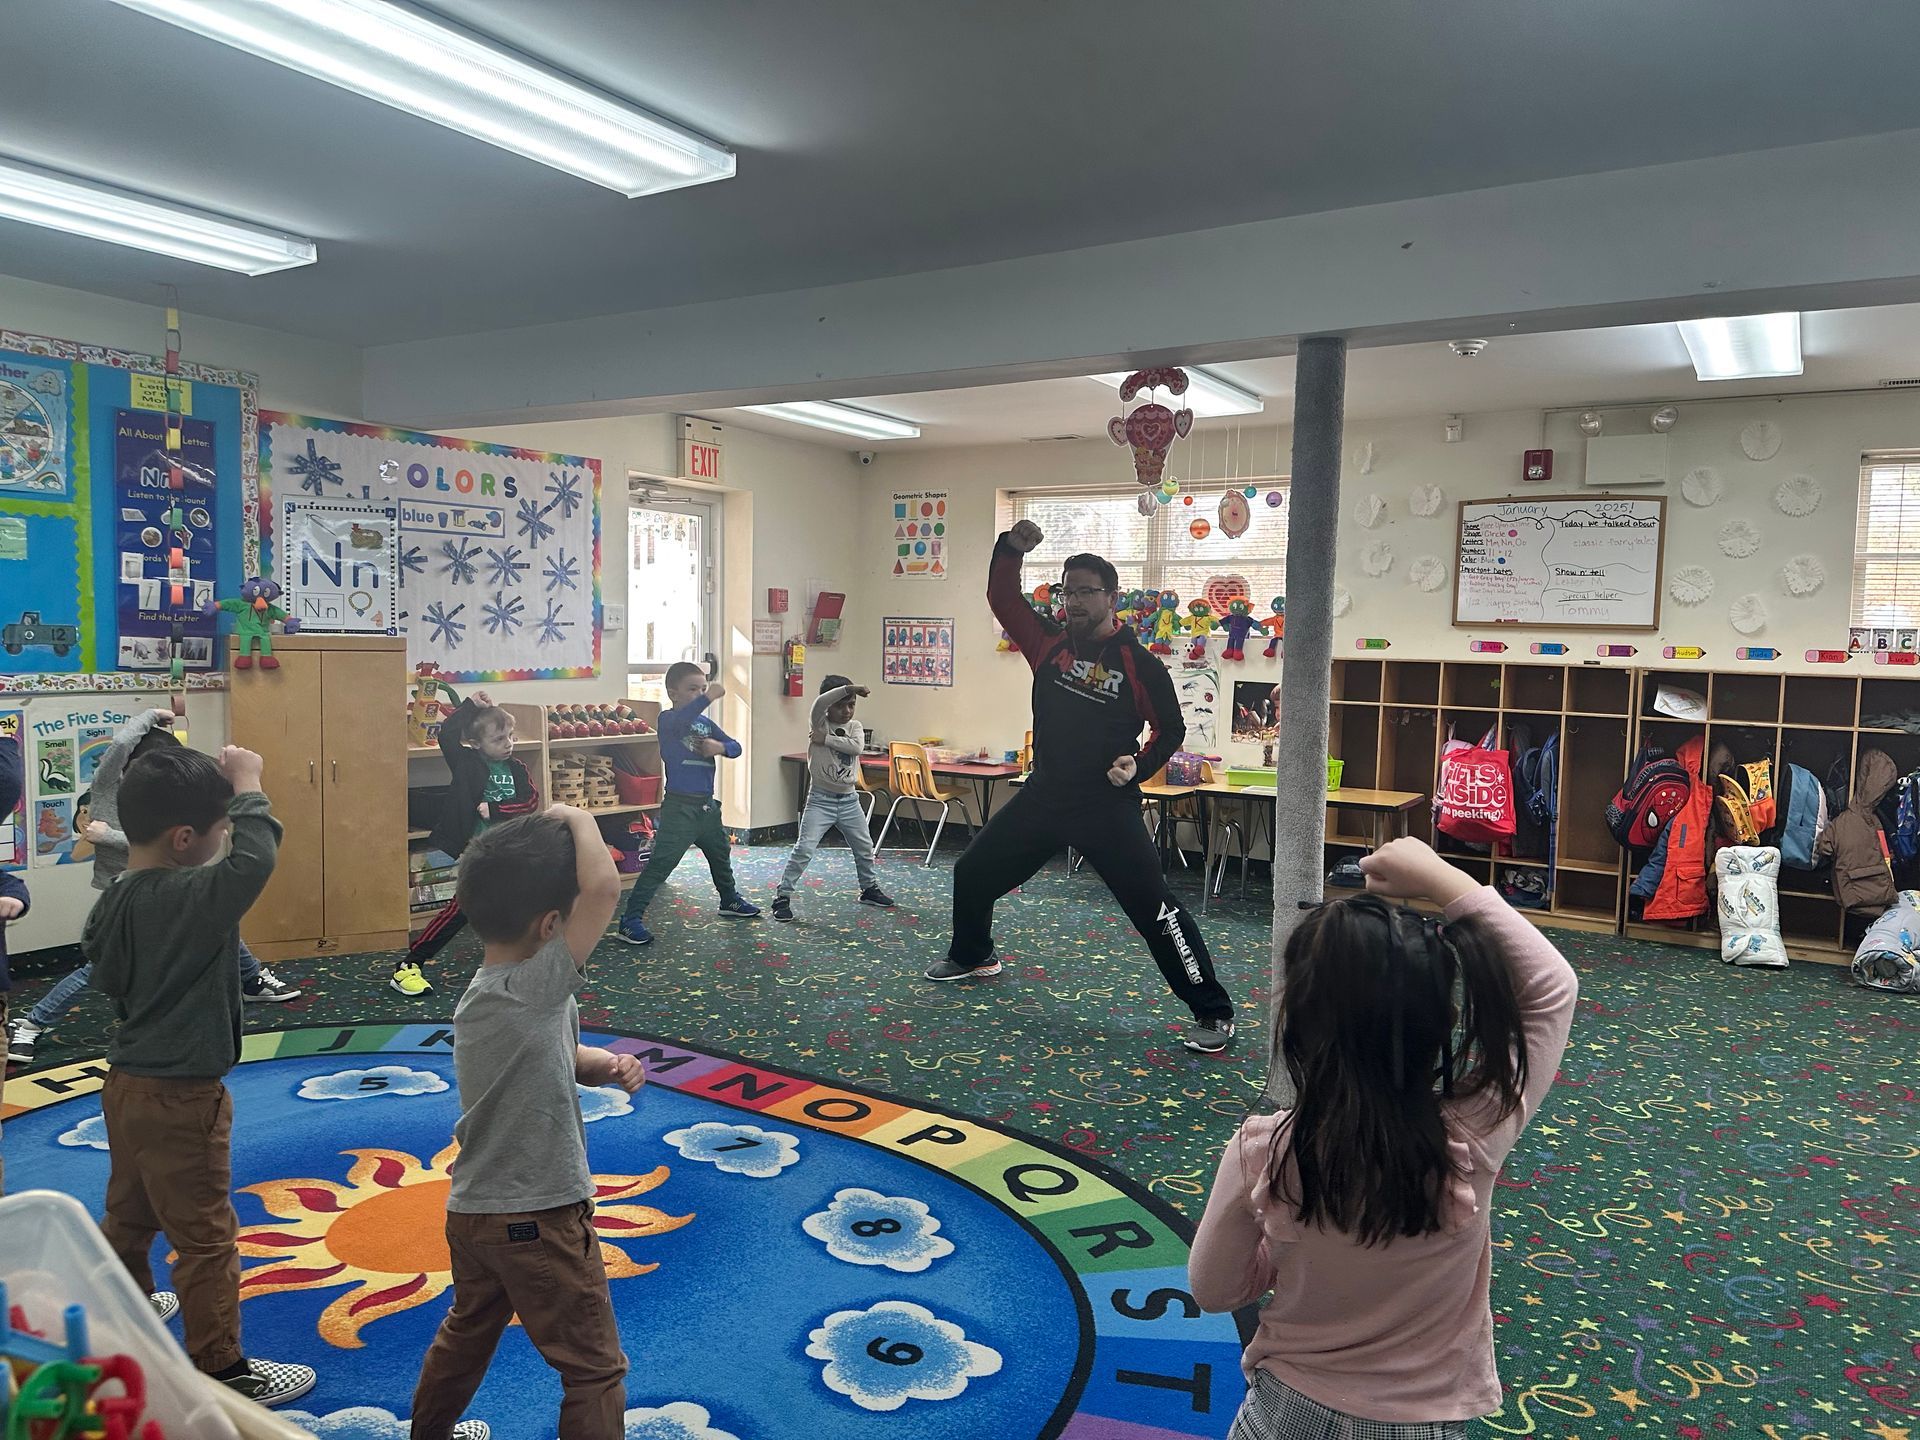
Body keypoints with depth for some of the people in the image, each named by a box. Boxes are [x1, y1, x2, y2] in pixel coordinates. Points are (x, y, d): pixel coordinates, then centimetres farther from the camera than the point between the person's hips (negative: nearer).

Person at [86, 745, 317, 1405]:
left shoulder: (114, 899, 2)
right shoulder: (193, 897, -27)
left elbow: (106, 977, 14)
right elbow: (255, 857, -35)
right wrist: (247, 786, -23)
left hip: (127, 1082, 9)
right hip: (179, 1097, -9)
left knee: (129, 1213, 26)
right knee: (205, 1235, 3)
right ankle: (222, 1370, 14)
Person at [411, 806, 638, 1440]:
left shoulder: (485, 989, 2)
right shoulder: (532, 989, -28)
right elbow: (603, 887, -39)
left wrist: (607, 1066, -4)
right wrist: (577, 819, -22)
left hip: (473, 1212, 9)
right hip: (538, 1220, -9)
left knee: (468, 1331, 31)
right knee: (595, 1369, 6)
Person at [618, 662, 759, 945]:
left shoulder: (706, 723, 11)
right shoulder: (667, 719, -10)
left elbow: (735, 747, 10)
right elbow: (680, 721, -34)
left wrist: (721, 746, -11)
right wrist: (708, 698, -44)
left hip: (707, 805, 8)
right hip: (679, 806, -7)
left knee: (720, 855, 24)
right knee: (661, 862, -12)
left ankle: (730, 901, 46)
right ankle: (631, 919, -7)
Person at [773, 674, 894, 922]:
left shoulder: (855, 726, 3)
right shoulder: (819, 723, -8)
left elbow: (856, 746, -18)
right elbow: (819, 703, -31)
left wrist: (826, 739, -20)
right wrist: (849, 688, -36)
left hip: (849, 800, 5)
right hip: (820, 799, -5)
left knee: (864, 848, 18)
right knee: (804, 849, -13)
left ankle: (870, 888, 38)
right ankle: (782, 896, -5)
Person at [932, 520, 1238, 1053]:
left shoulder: (1139, 664, -9)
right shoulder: (1050, 644, 3)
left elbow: (1170, 727, 0)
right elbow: (1003, 600, 4)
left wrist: (1138, 766, -16)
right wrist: (1011, 548, -11)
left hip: (1108, 806, -6)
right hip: (1044, 795, 6)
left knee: (1154, 907, -12)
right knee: (973, 872, 17)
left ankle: (1214, 1014, -1)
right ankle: (972, 956, 45)